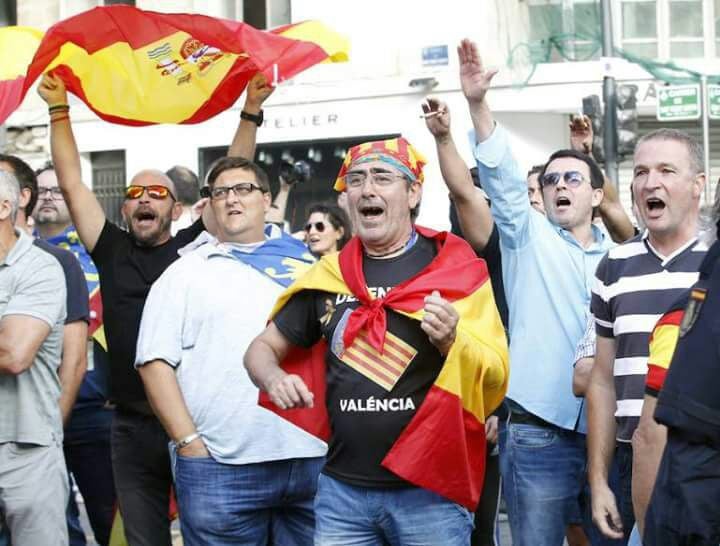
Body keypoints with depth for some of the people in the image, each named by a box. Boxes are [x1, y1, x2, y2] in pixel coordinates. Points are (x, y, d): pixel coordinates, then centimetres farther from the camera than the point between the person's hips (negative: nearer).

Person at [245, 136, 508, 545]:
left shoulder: (455, 267, -3)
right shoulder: (328, 276, 7)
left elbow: (496, 377, -5)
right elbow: (264, 347, 15)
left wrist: (453, 340, -24)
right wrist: (274, 380, -7)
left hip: (431, 492, -3)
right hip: (342, 489, 3)